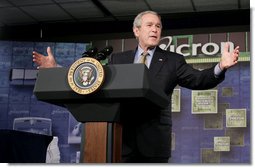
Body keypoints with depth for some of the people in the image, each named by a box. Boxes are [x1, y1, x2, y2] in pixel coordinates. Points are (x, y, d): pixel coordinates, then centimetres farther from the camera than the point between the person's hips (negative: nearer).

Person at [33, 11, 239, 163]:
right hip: (122, 137, 2)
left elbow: (198, 80, -4)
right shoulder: (118, 59, 13)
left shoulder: (173, 61, 7)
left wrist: (220, 67, -24)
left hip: (154, 139, -2)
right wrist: (56, 69, 5)